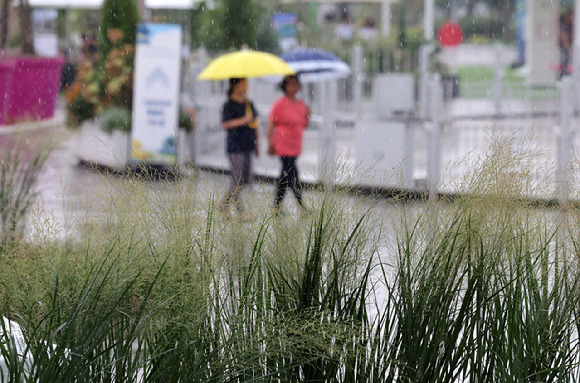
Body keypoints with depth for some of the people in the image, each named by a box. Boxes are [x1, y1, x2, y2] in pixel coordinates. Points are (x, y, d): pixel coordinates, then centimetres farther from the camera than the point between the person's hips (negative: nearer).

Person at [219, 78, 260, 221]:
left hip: (247, 145, 8)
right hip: (235, 146, -8)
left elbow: (255, 124, 22)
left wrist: (257, 143, 20)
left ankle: (224, 204, 24)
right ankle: (240, 211, -3)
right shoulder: (229, 105, -8)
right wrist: (242, 121, -22)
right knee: (237, 179, -7)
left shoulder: (249, 104, 14)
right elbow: (225, 125, -15)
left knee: (245, 180, 9)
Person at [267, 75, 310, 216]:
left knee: (285, 177, 12)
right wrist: (270, 144, -12)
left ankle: (276, 207, 20)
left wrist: (307, 116, -1)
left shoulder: (301, 105, 12)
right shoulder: (279, 104, -8)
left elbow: (303, 126, 18)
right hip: (284, 146, -7)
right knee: (293, 177, -9)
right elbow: (271, 124, -8)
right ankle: (302, 209, -7)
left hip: (295, 146, 7)